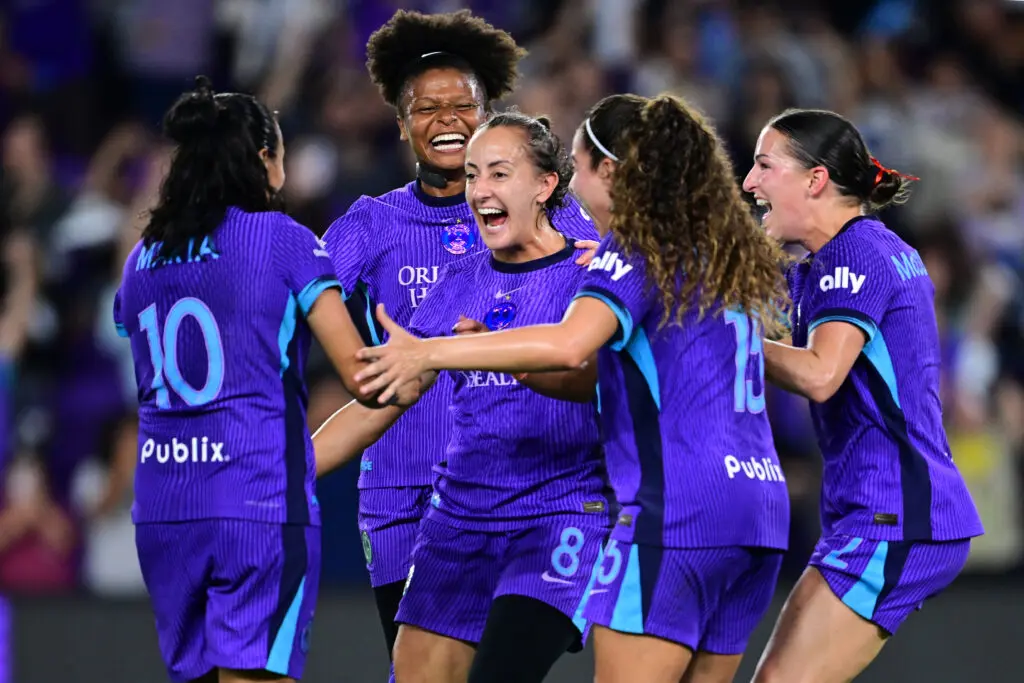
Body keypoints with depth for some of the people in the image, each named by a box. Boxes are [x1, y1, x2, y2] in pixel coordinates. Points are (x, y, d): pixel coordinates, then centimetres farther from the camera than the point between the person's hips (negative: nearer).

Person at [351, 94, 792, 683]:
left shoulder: (637, 250, -6)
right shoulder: (726, 253, 19)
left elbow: (568, 344, -24)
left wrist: (428, 353, -19)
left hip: (676, 513, -8)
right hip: (760, 509, 8)